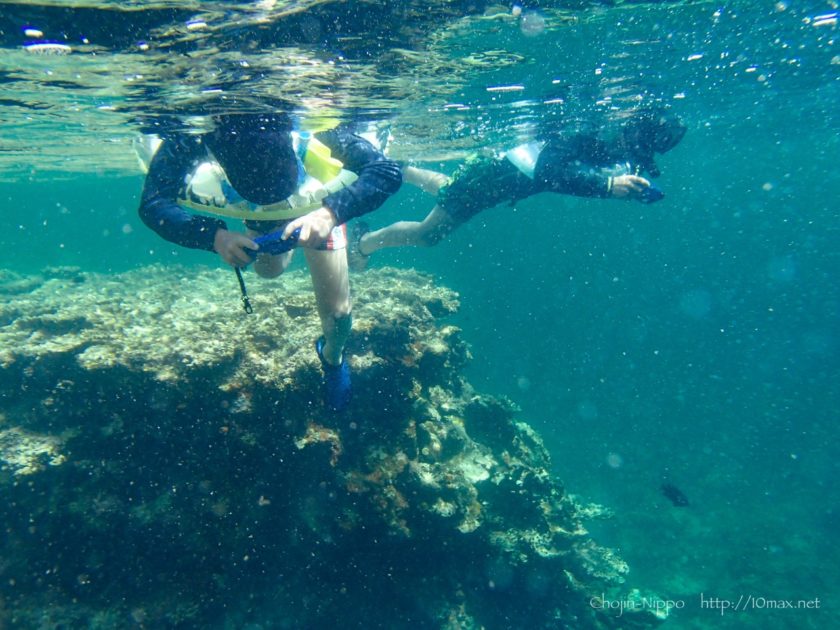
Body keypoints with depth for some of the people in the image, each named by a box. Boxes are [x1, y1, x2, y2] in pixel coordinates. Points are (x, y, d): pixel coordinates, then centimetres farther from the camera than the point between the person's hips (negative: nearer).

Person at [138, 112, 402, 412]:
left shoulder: (316, 139, -46)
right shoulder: (187, 145, -41)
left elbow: (387, 172, -45)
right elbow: (153, 206, -37)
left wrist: (331, 212, -60)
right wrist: (214, 235, -55)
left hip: (319, 211, -2)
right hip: (258, 219, 2)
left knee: (337, 311, -3)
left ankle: (333, 357, 34)